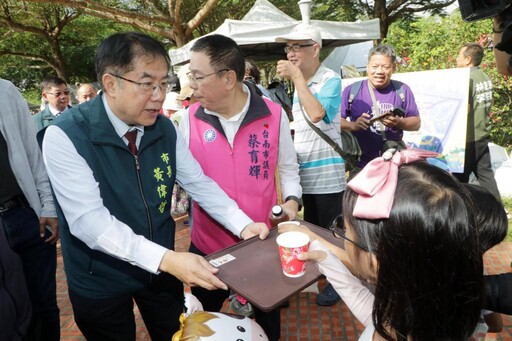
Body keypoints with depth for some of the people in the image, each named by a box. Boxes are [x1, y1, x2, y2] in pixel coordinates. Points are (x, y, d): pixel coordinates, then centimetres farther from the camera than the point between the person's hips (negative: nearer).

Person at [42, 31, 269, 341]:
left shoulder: (165, 128, -8)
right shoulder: (65, 136, -23)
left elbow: (199, 183, -3)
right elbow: (89, 220, -29)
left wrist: (243, 225, -16)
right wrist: (166, 259, -39)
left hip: (162, 267, 4)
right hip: (100, 281, -4)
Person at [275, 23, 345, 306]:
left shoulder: (330, 80, -11)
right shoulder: (299, 82, 11)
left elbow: (316, 114, -29)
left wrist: (296, 77, -22)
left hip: (325, 171, -7)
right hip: (303, 170, 7)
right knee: (310, 228, 19)